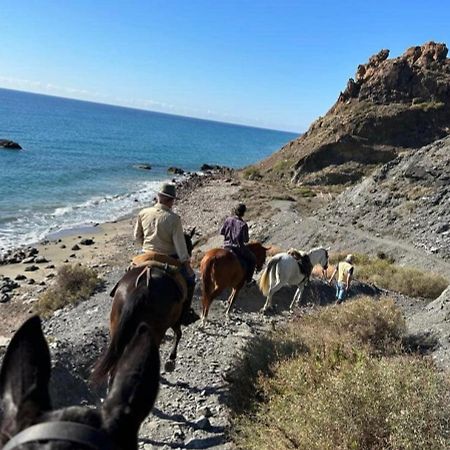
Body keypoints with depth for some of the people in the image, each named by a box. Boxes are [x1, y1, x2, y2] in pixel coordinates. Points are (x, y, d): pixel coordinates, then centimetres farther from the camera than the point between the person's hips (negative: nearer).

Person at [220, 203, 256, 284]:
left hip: (226, 247, 6)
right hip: (238, 248, -5)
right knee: (253, 259, 18)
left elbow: (221, 232, 5)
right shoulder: (243, 224, -19)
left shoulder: (228, 220, -6)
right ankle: (248, 279, 21)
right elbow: (246, 240, -15)